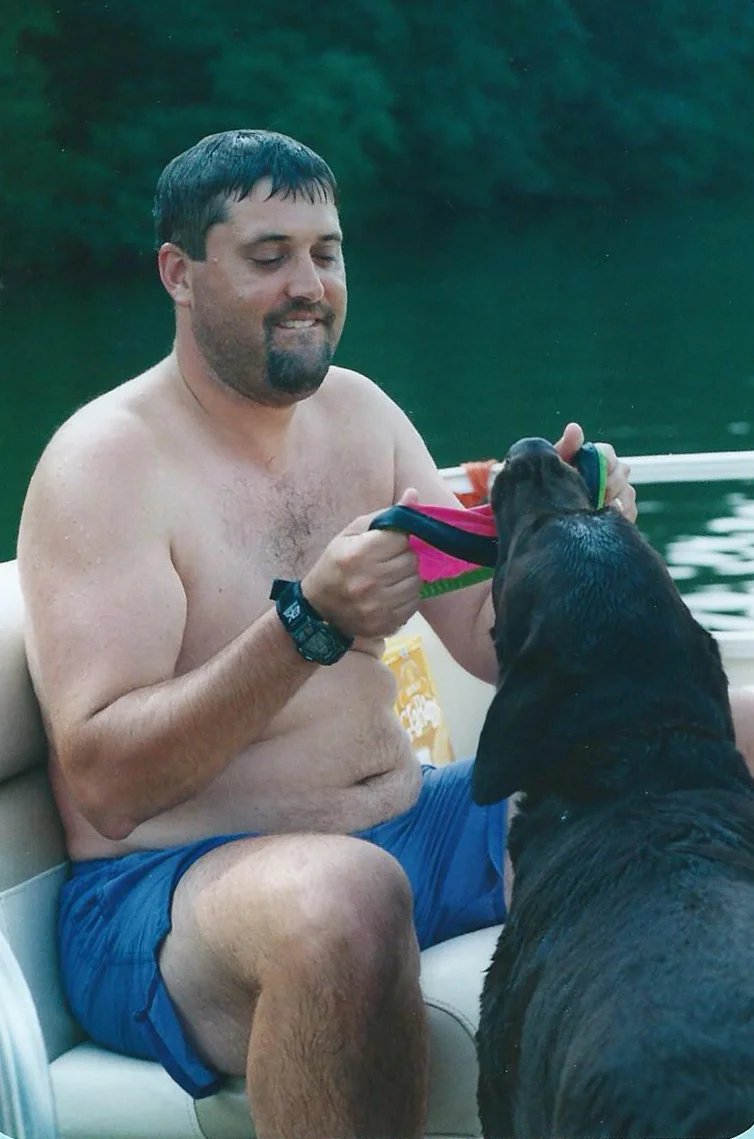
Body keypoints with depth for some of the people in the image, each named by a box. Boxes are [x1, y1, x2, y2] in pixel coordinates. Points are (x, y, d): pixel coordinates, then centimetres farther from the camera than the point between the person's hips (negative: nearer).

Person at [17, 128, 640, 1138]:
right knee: (346, 894, -42)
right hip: (170, 884, -7)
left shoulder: (359, 413, 10)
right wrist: (308, 625, -31)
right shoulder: (105, 460, -11)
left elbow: (493, 644, 9)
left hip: (404, 827, 7)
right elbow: (103, 784, -19)